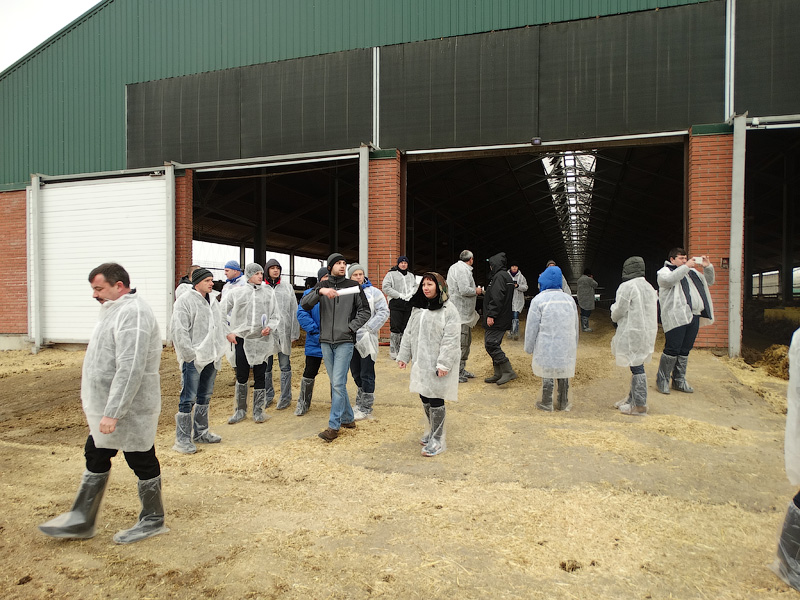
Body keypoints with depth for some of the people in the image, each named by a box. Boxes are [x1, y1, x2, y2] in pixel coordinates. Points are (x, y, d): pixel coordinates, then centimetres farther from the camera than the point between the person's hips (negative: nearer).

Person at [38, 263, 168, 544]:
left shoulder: (132, 314, -23)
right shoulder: (116, 311, 13)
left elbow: (130, 370, -29)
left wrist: (112, 413, -28)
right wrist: (104, 411, 23)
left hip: (130, 412, -11)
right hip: (107, 408, 11)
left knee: (143, 463, 5)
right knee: (95, 459, 18)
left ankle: (153, 521, 22)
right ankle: (81, 521, 32)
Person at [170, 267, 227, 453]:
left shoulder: (213, 303, 14)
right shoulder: (185, 301, -10)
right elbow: (178, 330, -15)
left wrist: (219, 352, 15)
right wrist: (189, 354, -17)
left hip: (211, 359, 8)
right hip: (193, 360, -8)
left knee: (205, 396, 17)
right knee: (188, 399, -4)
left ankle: (201, 432, 30)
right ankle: (182, 439, 6)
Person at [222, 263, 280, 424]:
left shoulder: (268, 292, 6)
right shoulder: (236, 292, 2)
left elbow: (275, 316, 10)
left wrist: (270, 327, -9)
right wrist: (228, 332, 0)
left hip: (262, 340, 1)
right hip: (242, 339, -1)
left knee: (260, 376, 5)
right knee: (241, 376, 4)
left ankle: (258, 411, 18)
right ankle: (240, 410, 19)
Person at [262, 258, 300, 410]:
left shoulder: (287, 286, 5)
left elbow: (294, 310, 4)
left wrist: (294, 332, -1)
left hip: (283, 330, -1)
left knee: (285, 365, 4)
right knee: (266, 366, 10)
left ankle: (285, 397, 13)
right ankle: (268, 396, 24)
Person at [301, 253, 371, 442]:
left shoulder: (353, 286, 2)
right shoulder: (322, 285, 7)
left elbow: (365, 311, 5)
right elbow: (304, 304, -5)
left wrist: (351, 327, -7)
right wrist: (320, 291, -21)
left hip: (345, 342, -3)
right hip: (326, 342, 4)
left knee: (338, 383, -8)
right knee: (336, 383, 11)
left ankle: (334, 426, -2)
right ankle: (348, 419, 25)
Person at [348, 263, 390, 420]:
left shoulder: (374, 292, -1)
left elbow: (383, 312, -5)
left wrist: (369, 328, -11)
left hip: (367, 339, -4)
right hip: (351, 339, 4)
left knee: (366, 374, -2)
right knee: (356, 373, 15)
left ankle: (366, 408, 8)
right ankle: (360, 402, 31)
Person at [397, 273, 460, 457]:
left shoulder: (448, 310, -11)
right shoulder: (417, 308, 12)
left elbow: (451, 340, -16)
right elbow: (409, 333, 15)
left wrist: (443, 364, -21)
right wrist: (403, 356, 11)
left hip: (437, 365, -7)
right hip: (420, 362, 7)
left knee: (436, 400, 0)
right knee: (424, 397, 15)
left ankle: (437, 440, 13)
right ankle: (432, 430, 35)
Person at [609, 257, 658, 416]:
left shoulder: (627, 286, -13)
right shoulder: (649, 287, 13)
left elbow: (619, 311, -12)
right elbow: (653, 312, 16)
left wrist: (614, 316, 9)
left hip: (633, 333, -8)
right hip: (648, 332, 8)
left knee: (636, 367, -4)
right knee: (637, 365, 15)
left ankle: (639, 405, 1)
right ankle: (632, 398, 25)